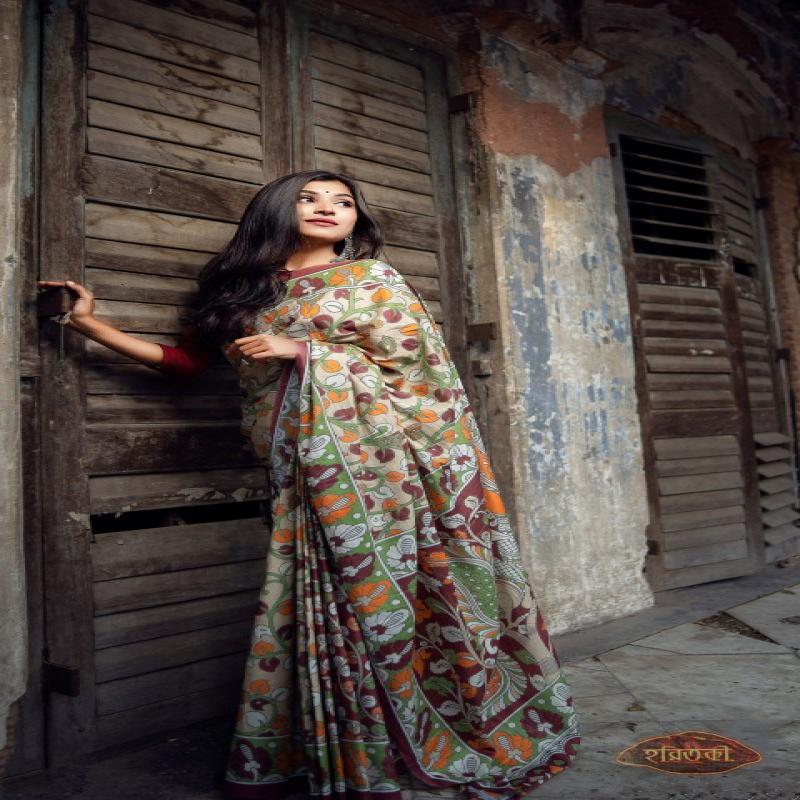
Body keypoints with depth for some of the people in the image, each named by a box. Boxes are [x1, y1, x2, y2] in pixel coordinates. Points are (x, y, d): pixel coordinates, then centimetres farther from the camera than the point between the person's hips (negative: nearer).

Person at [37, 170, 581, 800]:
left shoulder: (372, 277, 6)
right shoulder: (243, 291, 16)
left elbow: (416, 363, -3)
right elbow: (186, 360, 20)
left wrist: (300, 351, -7)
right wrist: (89, 324, 18)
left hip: (379, 459, -3)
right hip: (305, 475, 3)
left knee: (374, 592, -1)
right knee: (321, 602, 4)